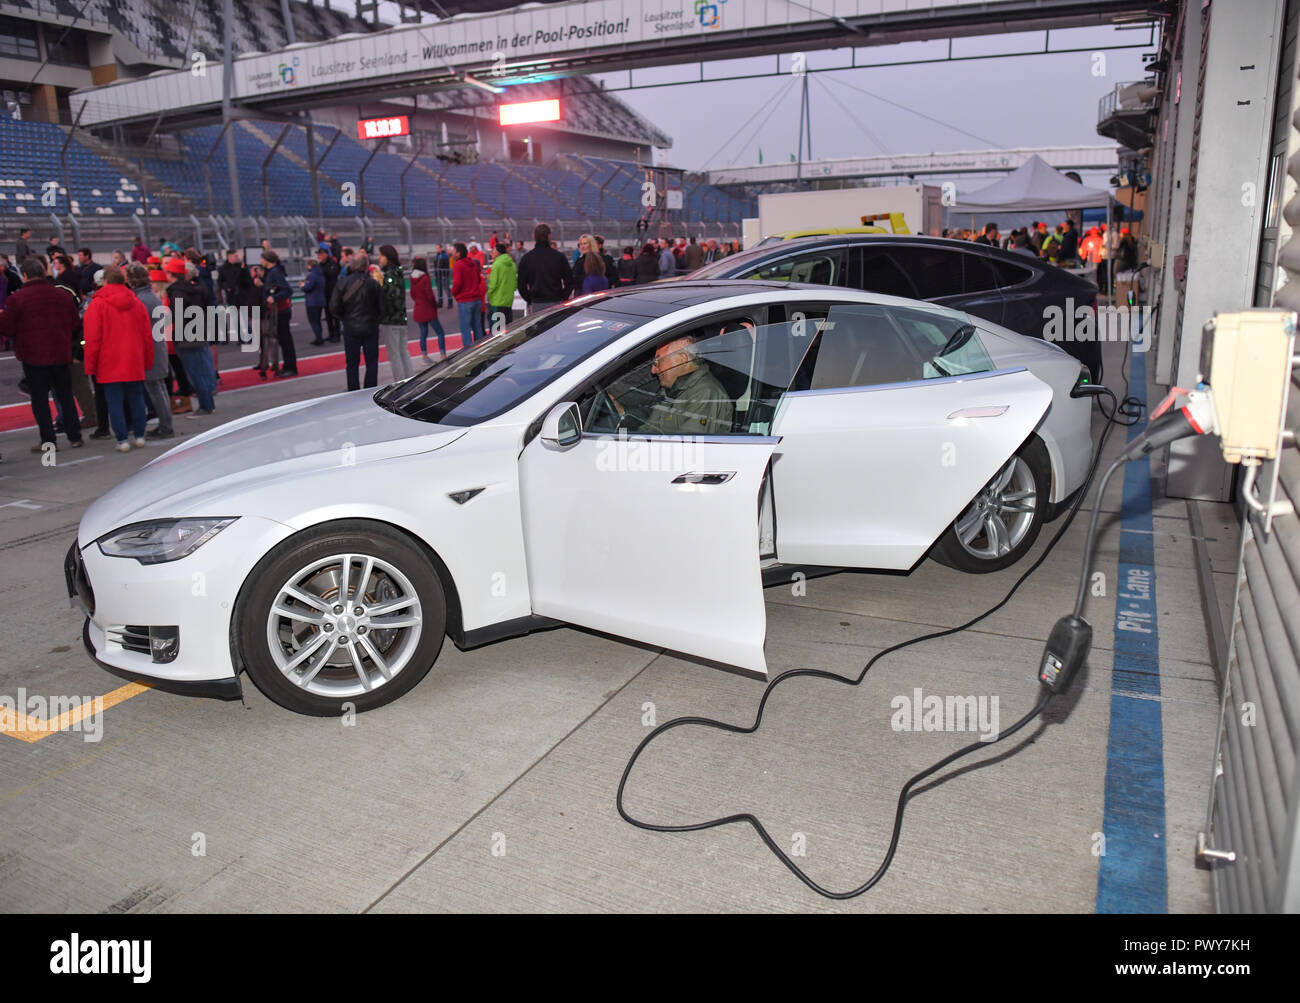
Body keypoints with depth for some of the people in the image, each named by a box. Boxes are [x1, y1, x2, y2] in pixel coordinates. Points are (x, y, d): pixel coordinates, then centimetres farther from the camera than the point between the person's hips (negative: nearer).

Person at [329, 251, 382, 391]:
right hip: (370, 327, -1)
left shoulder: (343, 282, -7)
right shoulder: (373, 283, -10)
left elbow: (334, 307, -6)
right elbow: (380, 306, -6)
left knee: (352, 364, 9)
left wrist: (344, 318, 12)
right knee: (371, 363, 8)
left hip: (350, 328, 1)